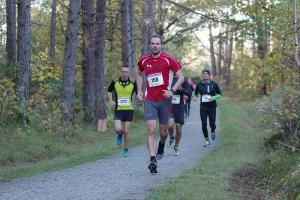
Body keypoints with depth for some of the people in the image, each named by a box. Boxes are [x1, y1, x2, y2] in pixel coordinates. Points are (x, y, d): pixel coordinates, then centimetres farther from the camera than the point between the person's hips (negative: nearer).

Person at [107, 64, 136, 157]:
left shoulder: (133, 83, -4)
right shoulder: (115, 82, -2)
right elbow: (109, 91, 16)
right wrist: (110, 101, 1)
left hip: (129, 110, 0)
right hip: (118, 110, 0)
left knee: (126, 131, 3)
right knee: (118, 129, -16)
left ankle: (126, 149, 22)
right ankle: (120, 135, 22)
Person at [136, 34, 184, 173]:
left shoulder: (168, 60, -6)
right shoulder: (144, 61, 3)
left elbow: (181, 77, -2)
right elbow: (139, 74, 25)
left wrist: (172, 91, -16)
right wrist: (139, 91, 15)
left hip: (164, 100, -1)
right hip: (149, 101, 1)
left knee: (163, 132, 10)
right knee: (150, 130, -13)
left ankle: (161, 146, 45)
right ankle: (153, 161, -17)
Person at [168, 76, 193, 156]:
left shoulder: (183, 80, 2)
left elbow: (190, 92, -2)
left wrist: (181, 89, -18)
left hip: (179, 107, 1)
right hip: (169, 106, -1)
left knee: (178, 127, 6)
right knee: (170, 125, -22)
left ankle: (176, 146, 26)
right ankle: (171, 137, 12)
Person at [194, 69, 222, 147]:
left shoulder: (213, 84, -3)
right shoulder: (199, 84, 0)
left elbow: (219, 94, 1)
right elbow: (195, 93, 15)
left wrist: (213, 98, -15)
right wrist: (195, 96, -5)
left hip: (212, 106, -1)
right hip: (203, 107, 1)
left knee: (212, 124, -3)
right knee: (204, 125, -5)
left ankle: (213, 132, 34)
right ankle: (207, 140, 13)